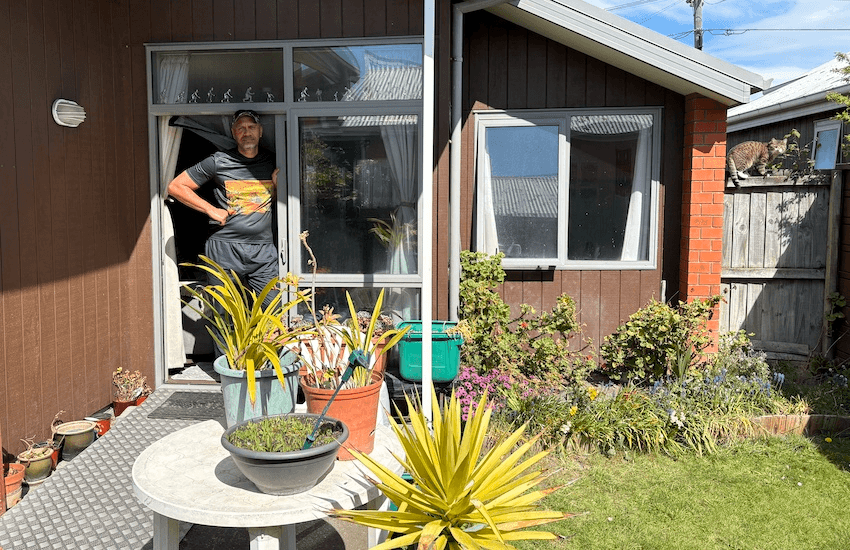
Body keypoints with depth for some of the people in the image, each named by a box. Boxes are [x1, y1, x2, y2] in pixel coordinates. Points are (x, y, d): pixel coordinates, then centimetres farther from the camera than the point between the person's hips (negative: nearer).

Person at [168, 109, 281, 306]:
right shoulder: (218, 162, 2)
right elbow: (176, 186, 5)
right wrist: (211, 210, -3)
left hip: (264, 252, 2)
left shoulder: (273, 163, 11)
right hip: (224, 251, -2)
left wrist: (278, 185, 0)